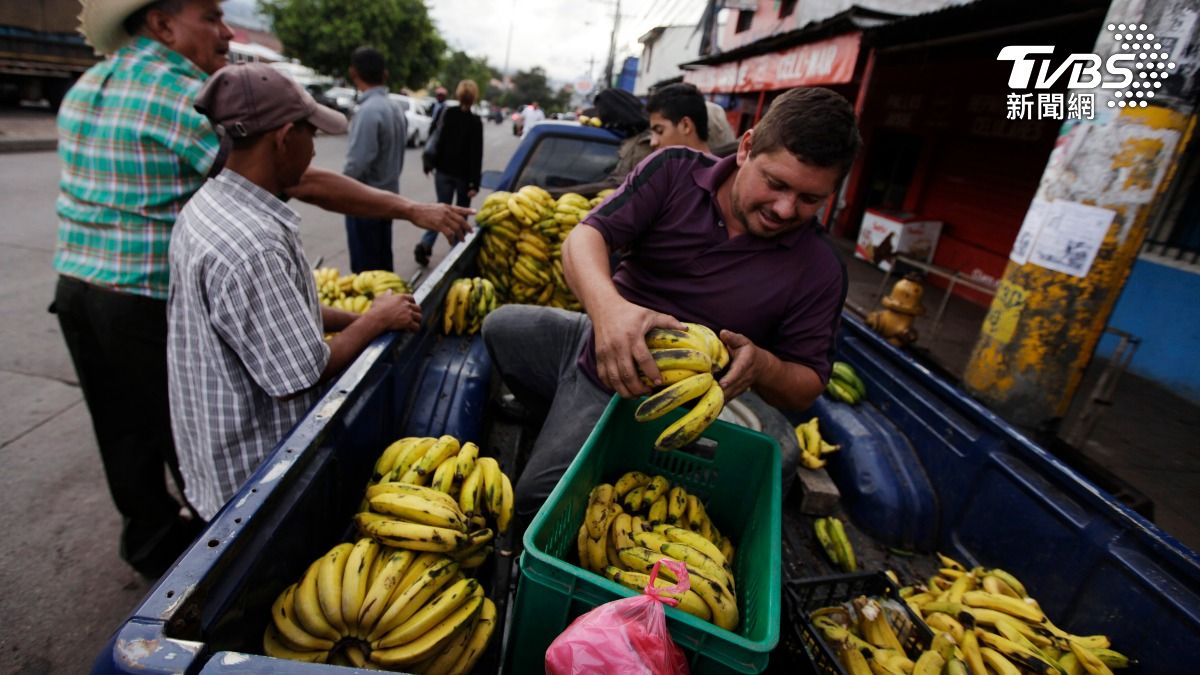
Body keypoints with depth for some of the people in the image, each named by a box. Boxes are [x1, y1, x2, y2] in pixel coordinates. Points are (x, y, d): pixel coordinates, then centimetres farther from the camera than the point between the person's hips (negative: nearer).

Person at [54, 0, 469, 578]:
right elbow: (306, 184, -23)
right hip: (147, 303, -8)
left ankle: (151, 541, 39)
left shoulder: (87, 85, 10)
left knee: (124, 432, 19)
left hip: (77, 286, 8)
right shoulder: (184, 94, -17)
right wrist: (413, 210, -20)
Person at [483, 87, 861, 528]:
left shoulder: (819, 270, -14)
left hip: (640, 395, -4)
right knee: (500, 325, 24)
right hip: (596, 338, 5)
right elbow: (585, 236, -19)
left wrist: (762, 367, -31)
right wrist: (607, 306, -42)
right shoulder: (675, 172, -12)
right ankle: (558, 422, 35)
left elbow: (806, 389, -6)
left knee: (538, 503, -15)